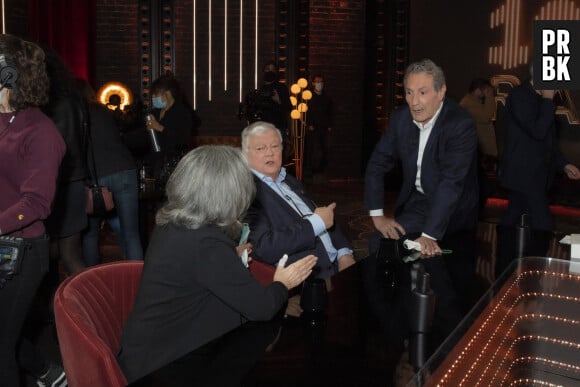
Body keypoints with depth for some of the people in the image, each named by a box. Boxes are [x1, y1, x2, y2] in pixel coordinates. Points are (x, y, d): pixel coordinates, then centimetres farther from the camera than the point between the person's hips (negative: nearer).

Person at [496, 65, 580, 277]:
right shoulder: (519, 95, -12)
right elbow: (537, 131, -23)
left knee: (511, 222, 13)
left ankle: (503, 272, 21)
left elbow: (548, 141, 19)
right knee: (543, 227, -12)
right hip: (524, 174, -9)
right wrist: (548, 100, -13)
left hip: (533, 174, 9)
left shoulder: (541, 100, 13)